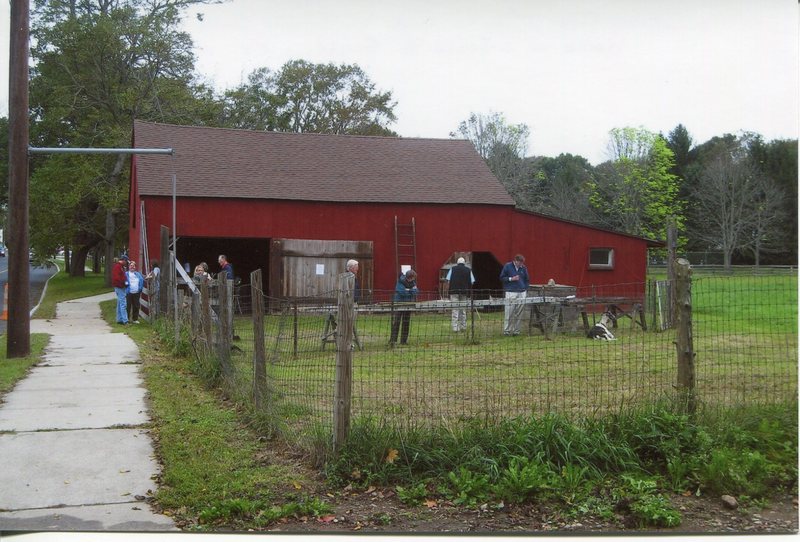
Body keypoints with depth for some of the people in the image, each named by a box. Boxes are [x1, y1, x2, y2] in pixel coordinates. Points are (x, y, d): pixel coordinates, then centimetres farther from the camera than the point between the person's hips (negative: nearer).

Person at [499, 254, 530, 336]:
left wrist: (526, 289, 11)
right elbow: (501, 278, 4)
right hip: (511, 293, -4)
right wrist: (511, 279, -9)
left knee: (519, 314, 2)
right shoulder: (507, 266, 1)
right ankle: (506, 331, 0)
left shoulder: (523, 268, 12)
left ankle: (516, 331, 9)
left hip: (522, 293, 4)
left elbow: (527, 280, 22)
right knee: (509, 313, -7)